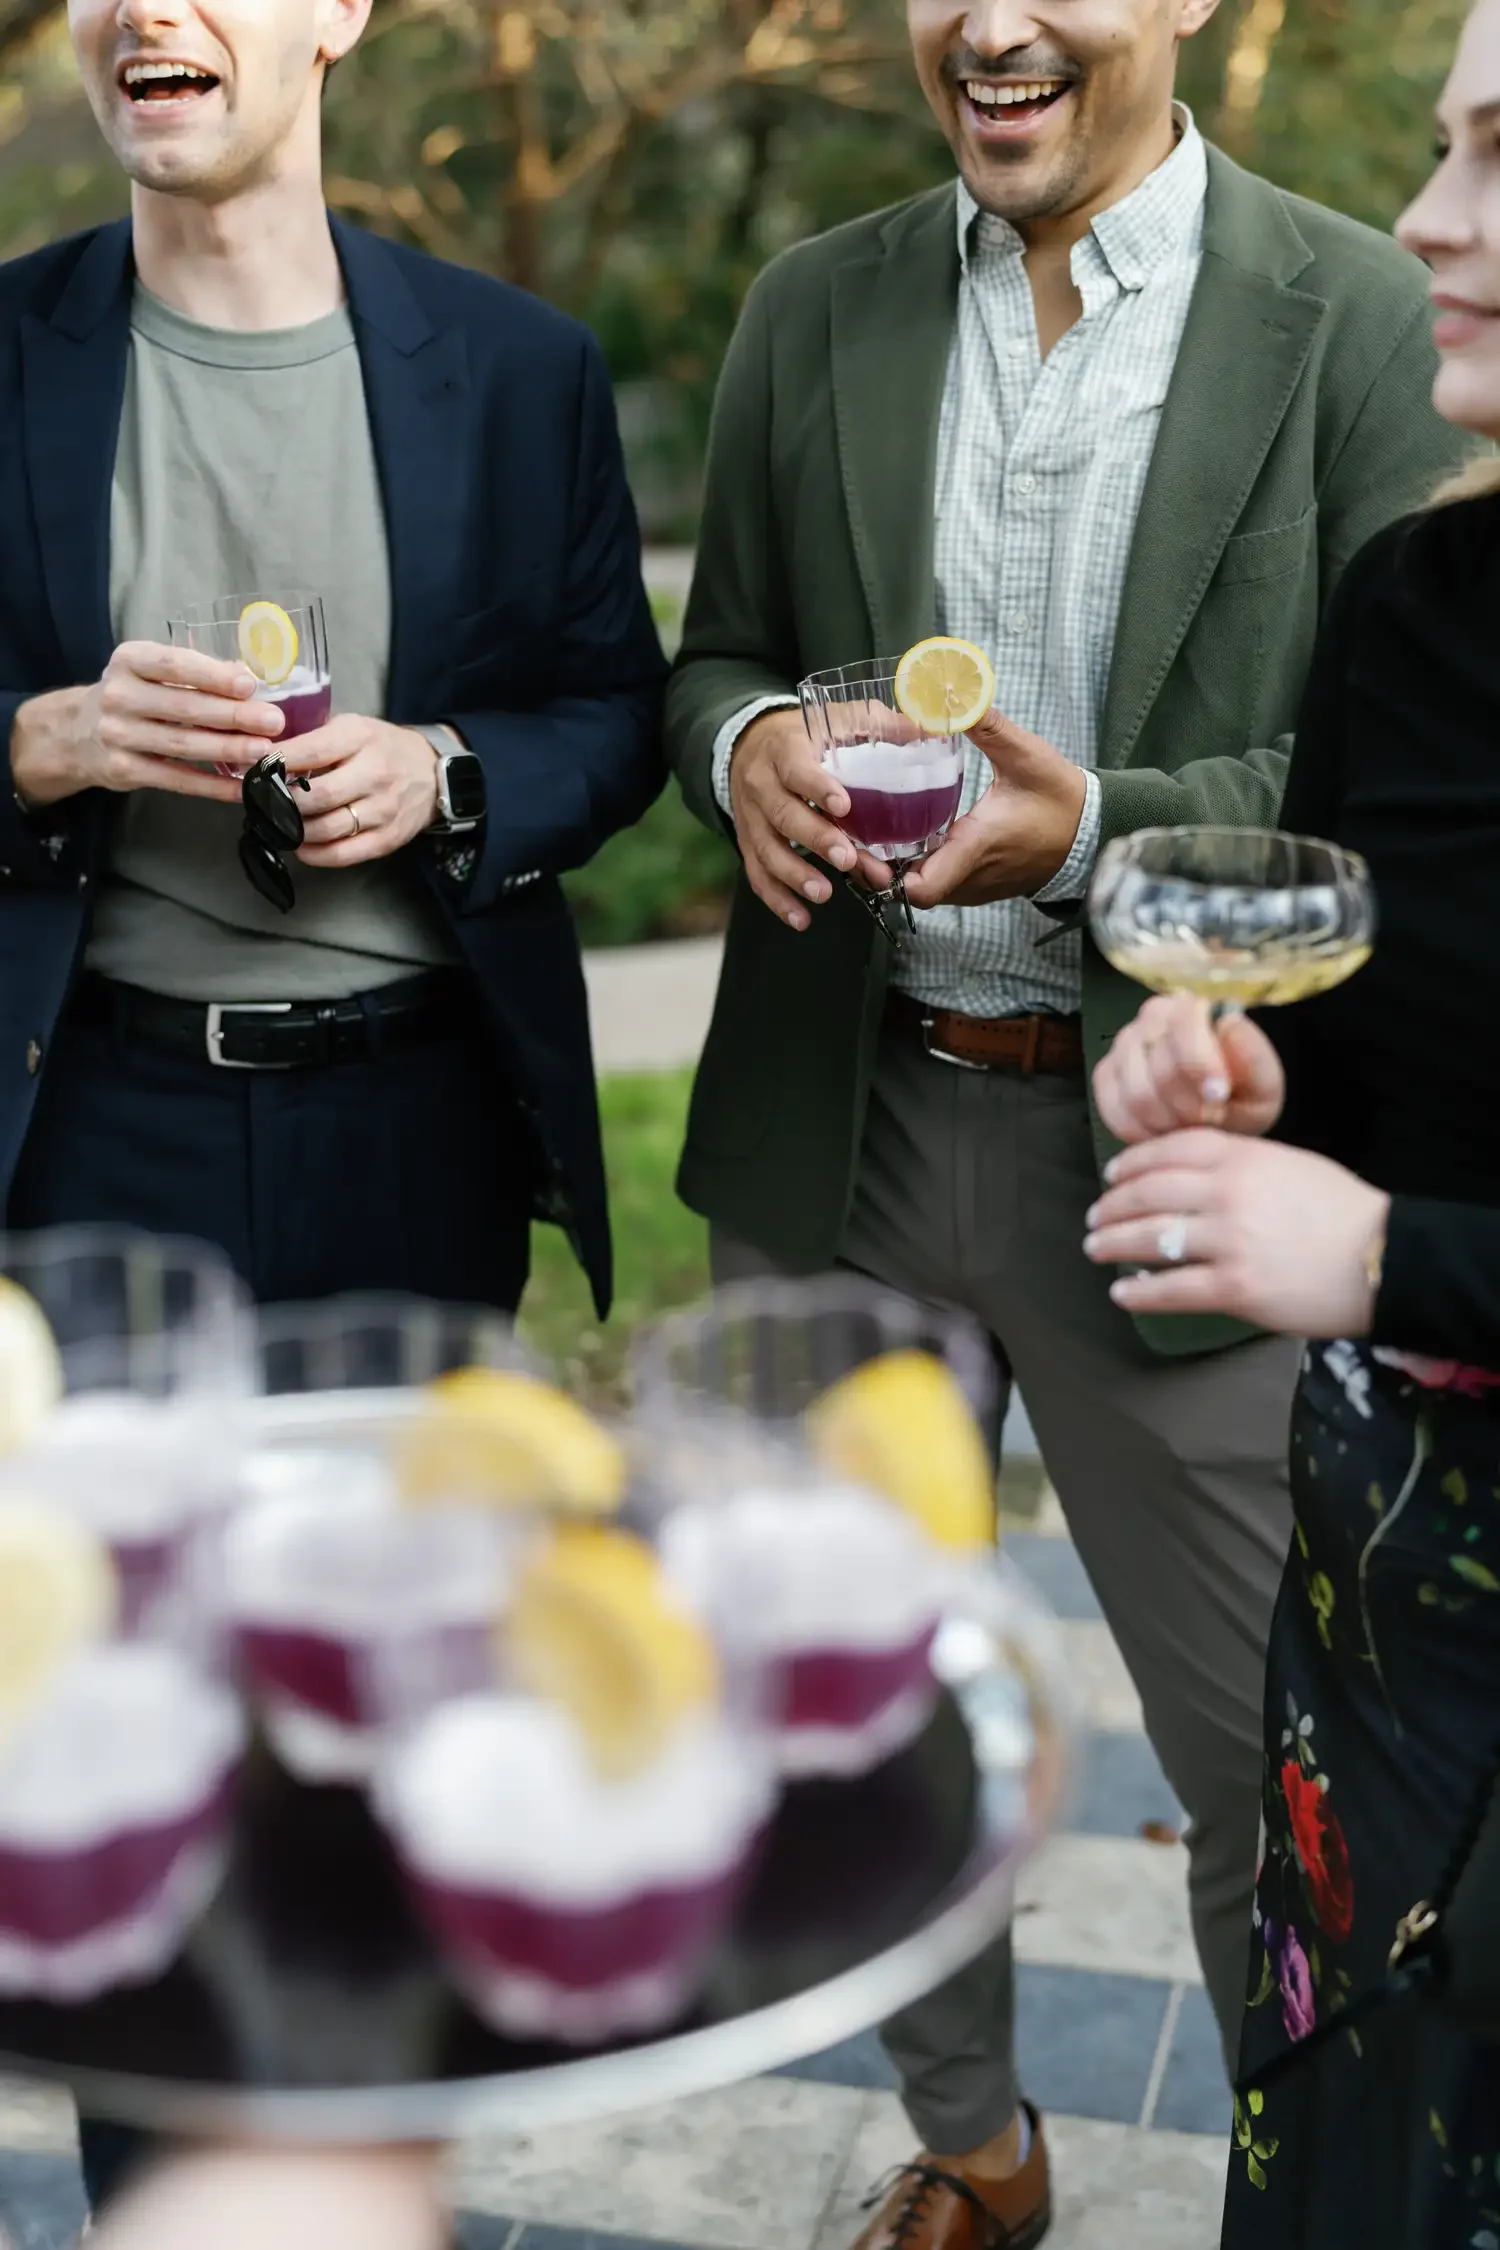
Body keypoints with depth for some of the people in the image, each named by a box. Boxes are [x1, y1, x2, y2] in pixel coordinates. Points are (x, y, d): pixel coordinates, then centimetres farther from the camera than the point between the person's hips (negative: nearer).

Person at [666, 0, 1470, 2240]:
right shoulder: (813, 308, 6)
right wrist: (746, 746, -12)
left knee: (1273, 1766, 7)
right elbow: (720, 653, 11)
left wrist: (1098, 829, -22)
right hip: (838, 1124, 4)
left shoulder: (1360, 318, -6)